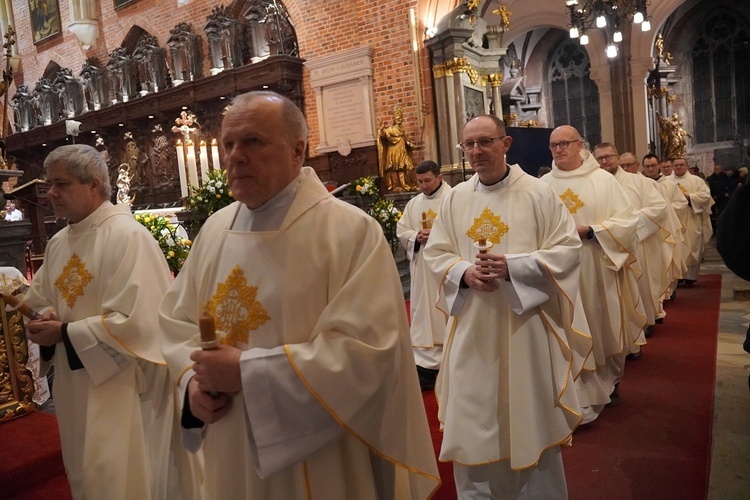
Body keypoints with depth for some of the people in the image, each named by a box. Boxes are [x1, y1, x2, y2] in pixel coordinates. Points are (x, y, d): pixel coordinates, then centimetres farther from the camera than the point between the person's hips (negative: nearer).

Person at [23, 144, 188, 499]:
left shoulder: (128, 237, -18)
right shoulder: (58, 243, 9)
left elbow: (134, 322, -24)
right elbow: (40, 300, 19)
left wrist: (64, 333, -17)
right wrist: (44, 320, -5)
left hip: (123, 390, -8)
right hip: (75, 389, 8)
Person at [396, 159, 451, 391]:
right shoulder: (413, 204, 12)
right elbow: (401, 230, 10)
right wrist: (416, 237, -9)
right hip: (422, 268, 5)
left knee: (448, 312, 1)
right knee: (424, 313, 7)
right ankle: (427, 361, 15)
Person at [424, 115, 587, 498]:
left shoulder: (537, 192, -5)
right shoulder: (455, 198, 5)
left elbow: (568, 249, -7)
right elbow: (435, 253, 6)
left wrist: (512, 266, -20)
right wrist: (464, 272, -14)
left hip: (525, 322, -3)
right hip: (473, 326, 3)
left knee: (531, 417, 12)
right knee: (473, 419, 12)